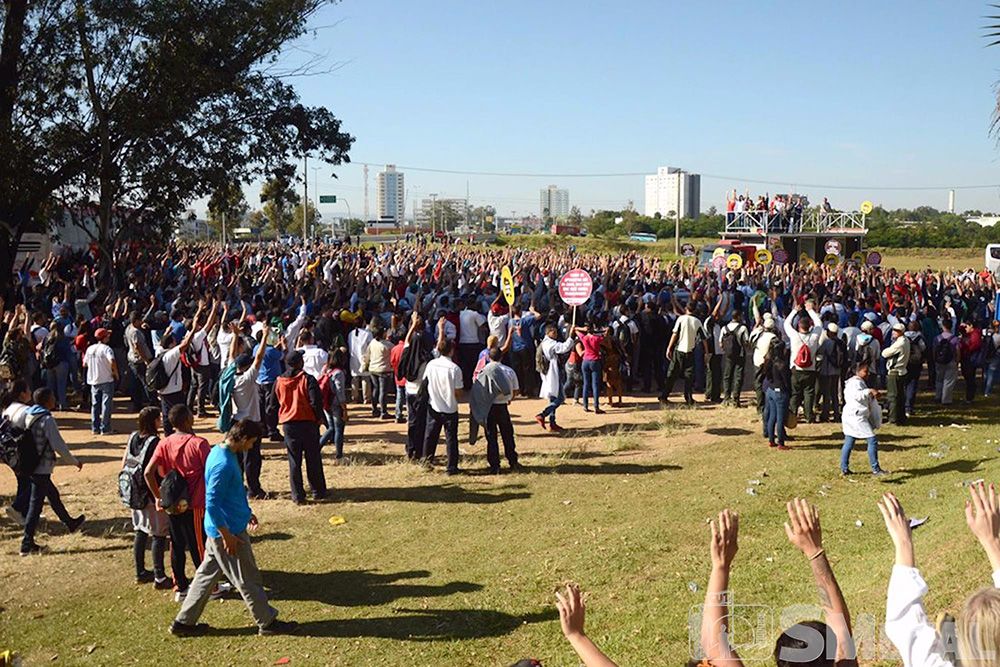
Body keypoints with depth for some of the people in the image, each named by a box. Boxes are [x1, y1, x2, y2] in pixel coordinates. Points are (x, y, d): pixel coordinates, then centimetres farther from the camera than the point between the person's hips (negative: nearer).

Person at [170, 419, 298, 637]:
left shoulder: (219, 452, 6)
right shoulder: (223, 464, -26)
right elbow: (211, 504, -25)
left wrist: (247, 512, 23)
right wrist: (227, 535, -21)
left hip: (217, 530, 10)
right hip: (228, 531, -10)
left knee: (207, 574, 17)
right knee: (248, 580, 3)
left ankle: (184, 622, 25)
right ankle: (267, 623, 16)